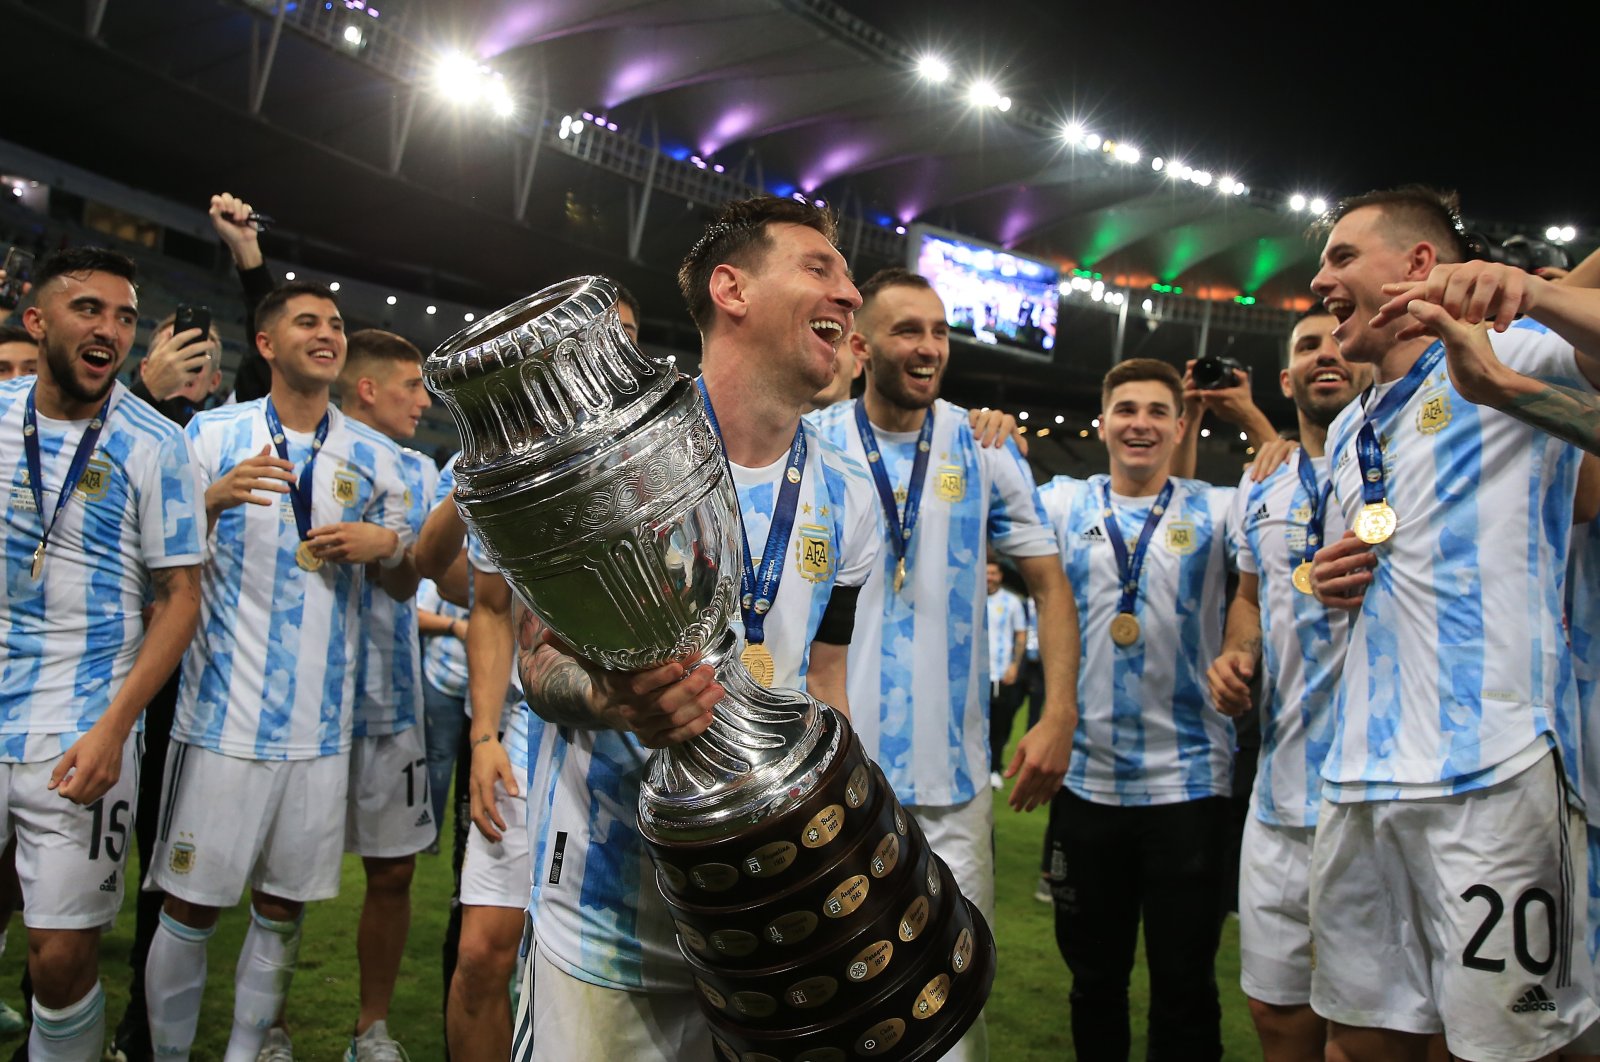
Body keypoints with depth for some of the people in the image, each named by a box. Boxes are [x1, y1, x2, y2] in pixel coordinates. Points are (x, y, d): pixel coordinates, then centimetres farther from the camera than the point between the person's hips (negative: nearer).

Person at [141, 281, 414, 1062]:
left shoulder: (375, 458, 9)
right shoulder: (213, 434, 2)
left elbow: (401, 587, 14)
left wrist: (386, 542, -9)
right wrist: (214, 499, -19)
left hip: (321, 724, 3)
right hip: (225, 711, -2)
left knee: (283, 906, 11)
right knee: (191, 903, 2)